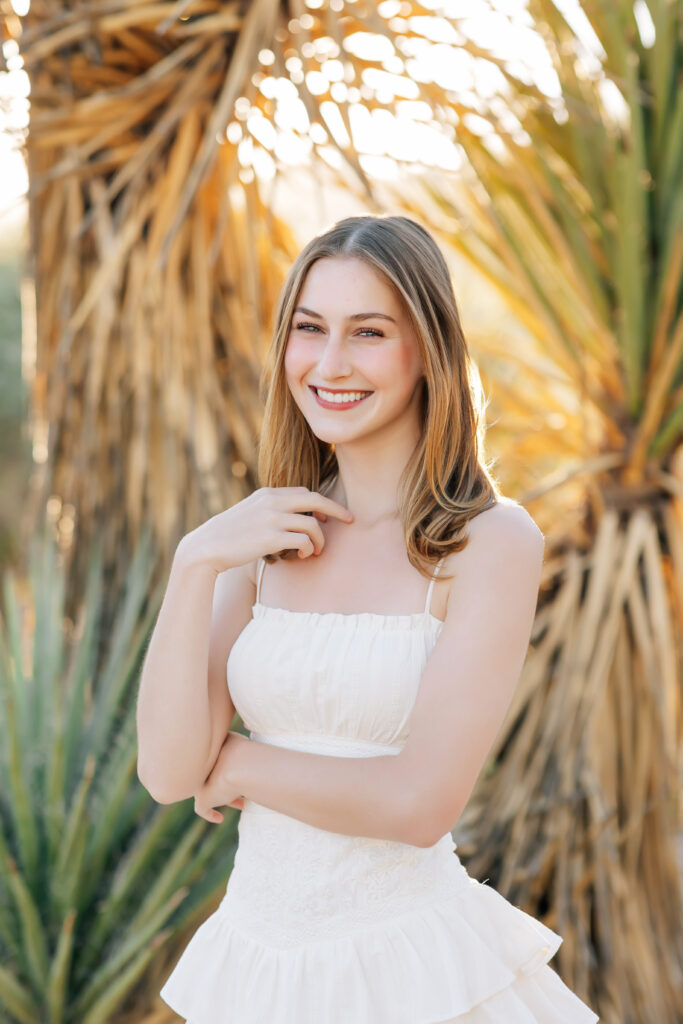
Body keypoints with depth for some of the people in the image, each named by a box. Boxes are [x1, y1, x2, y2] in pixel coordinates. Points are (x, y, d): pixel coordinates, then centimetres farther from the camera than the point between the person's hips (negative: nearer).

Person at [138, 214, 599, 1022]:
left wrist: (241, 765, -8)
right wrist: (195, 565, -15)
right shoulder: (266, 539, 1)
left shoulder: (493, 541, -14)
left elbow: (421, 802, -21)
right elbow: (169, 773, -7)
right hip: (253, 955, 4)